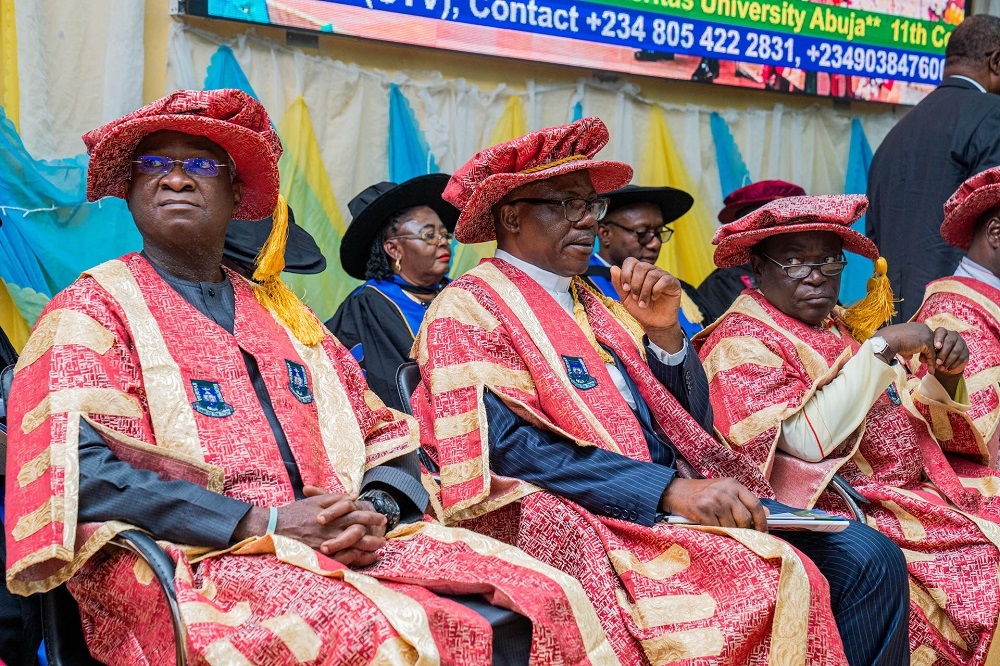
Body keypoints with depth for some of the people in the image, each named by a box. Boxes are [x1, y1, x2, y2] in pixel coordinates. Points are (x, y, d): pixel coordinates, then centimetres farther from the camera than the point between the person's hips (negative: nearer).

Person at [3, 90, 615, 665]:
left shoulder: (281, 312, 23)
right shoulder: (93, 308, 6)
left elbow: (390, 440, 20)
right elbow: (80, 472, -10)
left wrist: (375, 512, -5)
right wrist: (263, 524, -15)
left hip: (343, 549, 6)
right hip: (193, 559, -5)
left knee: (543, 600, -16)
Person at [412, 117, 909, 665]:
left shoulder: (598, 306, 20)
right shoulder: (468, 310, -1)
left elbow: (689, 429, 17)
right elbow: (513, 448, -16)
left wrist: (664, 332, -1)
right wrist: (671, 490, -23)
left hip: (670, 504, 7)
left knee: (869, 558, -12)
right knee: (770, 584, -31)